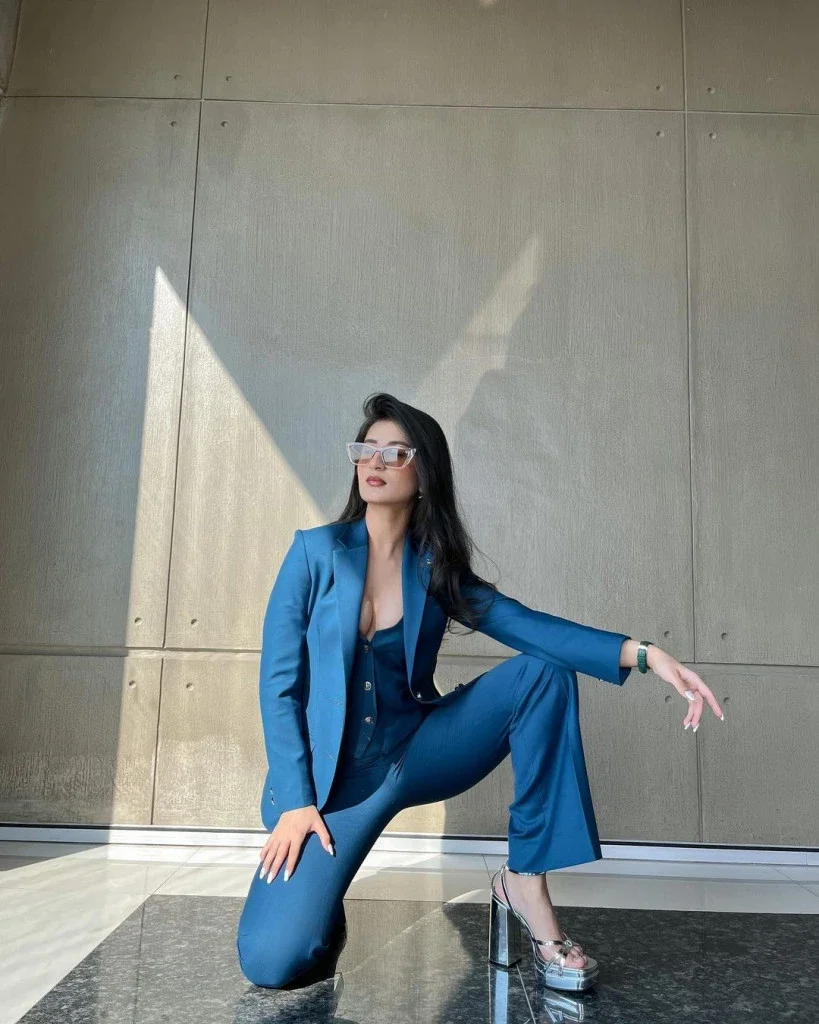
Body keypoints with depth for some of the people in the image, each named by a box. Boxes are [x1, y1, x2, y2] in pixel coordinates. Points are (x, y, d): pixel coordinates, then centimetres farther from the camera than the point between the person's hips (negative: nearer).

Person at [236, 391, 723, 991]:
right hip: (331, 775, -2)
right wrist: (295, 800, -14)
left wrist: (643, 654, -28)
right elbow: (279, 681, -8)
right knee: (272, 961, -22)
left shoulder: (437, 569, 0)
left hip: (415, 752, 3)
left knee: (544, 672, -18)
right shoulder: (316, 551, -6)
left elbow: (527, 626, -14)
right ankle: (321, 892, 15)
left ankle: (525, 881, -10)